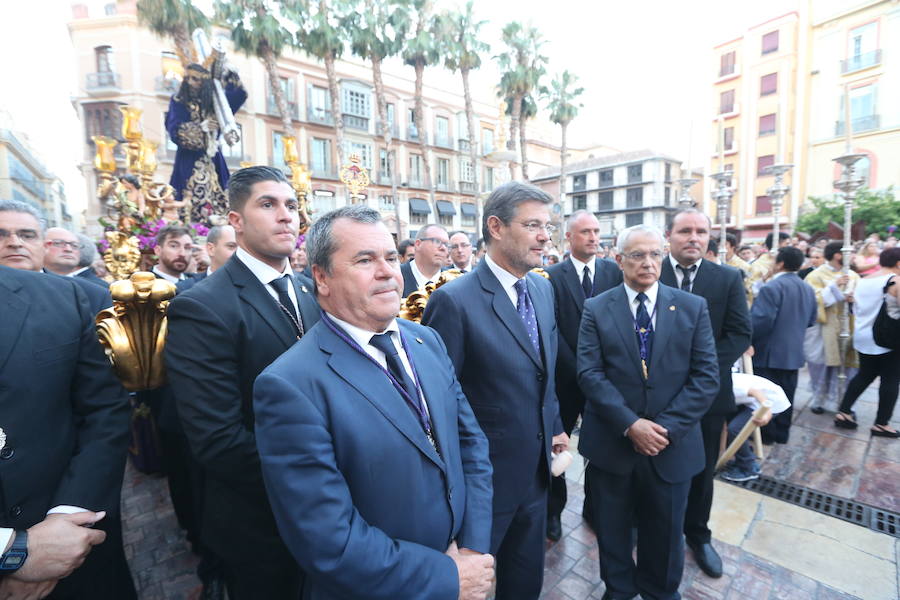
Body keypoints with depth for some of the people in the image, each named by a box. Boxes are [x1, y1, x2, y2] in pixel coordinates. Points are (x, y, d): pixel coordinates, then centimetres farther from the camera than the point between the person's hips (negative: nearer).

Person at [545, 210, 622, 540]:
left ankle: (594, 507, 37)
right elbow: (552, 331, -10)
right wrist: (577, 369, -13)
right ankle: (554, 509, 31)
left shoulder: (613, 271, 1)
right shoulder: (552, 276, -6)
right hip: (566, 377, -2)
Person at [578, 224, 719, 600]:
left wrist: (668, 426, -15)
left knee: (665, 532, 21)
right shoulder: (596, 309, -4)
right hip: (611, 442, -1)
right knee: (612, 529, 19)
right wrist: (630, 424, -19)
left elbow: (707, 375, -6)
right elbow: (589, 373, -11)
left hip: (673, 444, 1)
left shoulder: (693, 307, -1)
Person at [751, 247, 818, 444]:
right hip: (794, 352, 8)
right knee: (785, 394, 15)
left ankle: (765, 434, 14)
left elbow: (761, 320, -25)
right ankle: (782, 433, 25)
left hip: (769, 353, -8)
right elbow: (811, 321, 15)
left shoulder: (772, 287, -19)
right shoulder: (808, 289, 9)